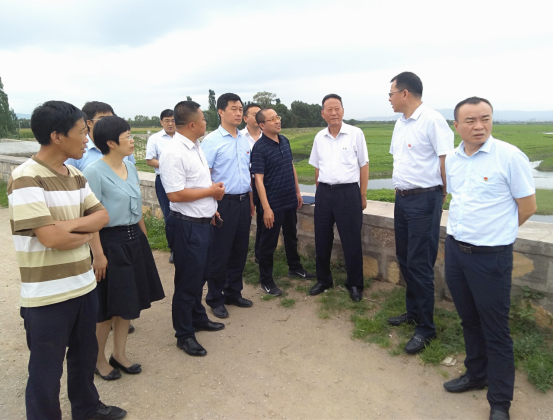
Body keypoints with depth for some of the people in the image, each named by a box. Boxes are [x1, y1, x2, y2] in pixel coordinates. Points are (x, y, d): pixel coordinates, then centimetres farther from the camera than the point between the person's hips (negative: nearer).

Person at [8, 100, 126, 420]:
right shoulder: (26, 177, -18)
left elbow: (103, 216, 2)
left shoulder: (76, 176, 5)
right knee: (47, 371, 12)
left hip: (84, 285, 8)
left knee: (85, 356, 25)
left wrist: (68, 225, -15)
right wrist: (86, 233, -7)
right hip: (47, 296, -7)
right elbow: (50, 237, -24)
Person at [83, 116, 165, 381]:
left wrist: (145, 239, 17)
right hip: (111, 243, -7)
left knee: (129, 302, 15)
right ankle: (98, 359, 29)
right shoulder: (94, 172, -16)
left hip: (134, 241, 7)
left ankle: (119, 354, 33)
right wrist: (98, 254, -17)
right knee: (107, 307, 7)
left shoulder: (130, 168, 7)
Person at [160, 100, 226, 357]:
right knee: (187, 280, 5)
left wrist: (210, 204, 15)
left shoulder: (195, 147, 10)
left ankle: (198, 319, 43)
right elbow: (175, 194, -26)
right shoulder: (174, 153, -21)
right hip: (187, 226, -9)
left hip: (203, 222, 9)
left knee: (198, 276, 23)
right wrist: (211, 191, -16)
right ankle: (184, 334, 23)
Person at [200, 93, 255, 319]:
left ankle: (233, 293, 31)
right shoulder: (212, 140, -9)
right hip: (224, 203, -6)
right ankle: (215, 299, 21)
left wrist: (251, 200, 16)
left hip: (243, 202, 6)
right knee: (220, 254, 4)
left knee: (240, 251, 14)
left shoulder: (244, 140, 11)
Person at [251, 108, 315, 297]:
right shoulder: (259, 148, -16)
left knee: (291, 236, 22)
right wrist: (266, 207, -23)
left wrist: (297, 191, 16)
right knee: (269, 242, 5)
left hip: (290, 200, 7)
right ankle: (266, 280, 18)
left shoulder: (284, 141, 6)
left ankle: (295, 267, 41)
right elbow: (258, 179, -19)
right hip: (273, 204, -7)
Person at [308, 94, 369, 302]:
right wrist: (320, 193, 14)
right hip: (324, 193, 4)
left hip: (348, 192, -4)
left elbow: (363, 166, 0)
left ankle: (355, 284, 20)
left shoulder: (355, 133, -3)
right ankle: (323, 280, 29)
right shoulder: (319, 137, 8)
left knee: (351, 242, 3)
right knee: (322, 240, 11)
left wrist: (362, 196, -1)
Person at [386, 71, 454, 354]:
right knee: (404, 259, 16)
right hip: (402, 198, 9)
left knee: (420, 264, -3)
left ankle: (426, 327, 11)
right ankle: (413, 311, 33)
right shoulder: (401, 123, 13)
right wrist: (400, 185, 11)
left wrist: (441, 196, -8)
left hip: (424, 199, -9)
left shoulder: (432, 120, -14)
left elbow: (446, 159, -16)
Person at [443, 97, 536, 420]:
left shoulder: (510, 156, -13)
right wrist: (469, 230, 13)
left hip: (491, 257, -6)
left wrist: (495, 233, 4)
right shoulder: (452, 159, 5)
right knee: (469, 321, 20)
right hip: (455, 249, 6)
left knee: (495, 331, 5)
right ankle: (477, 375, 40)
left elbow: (528, 207, -7)